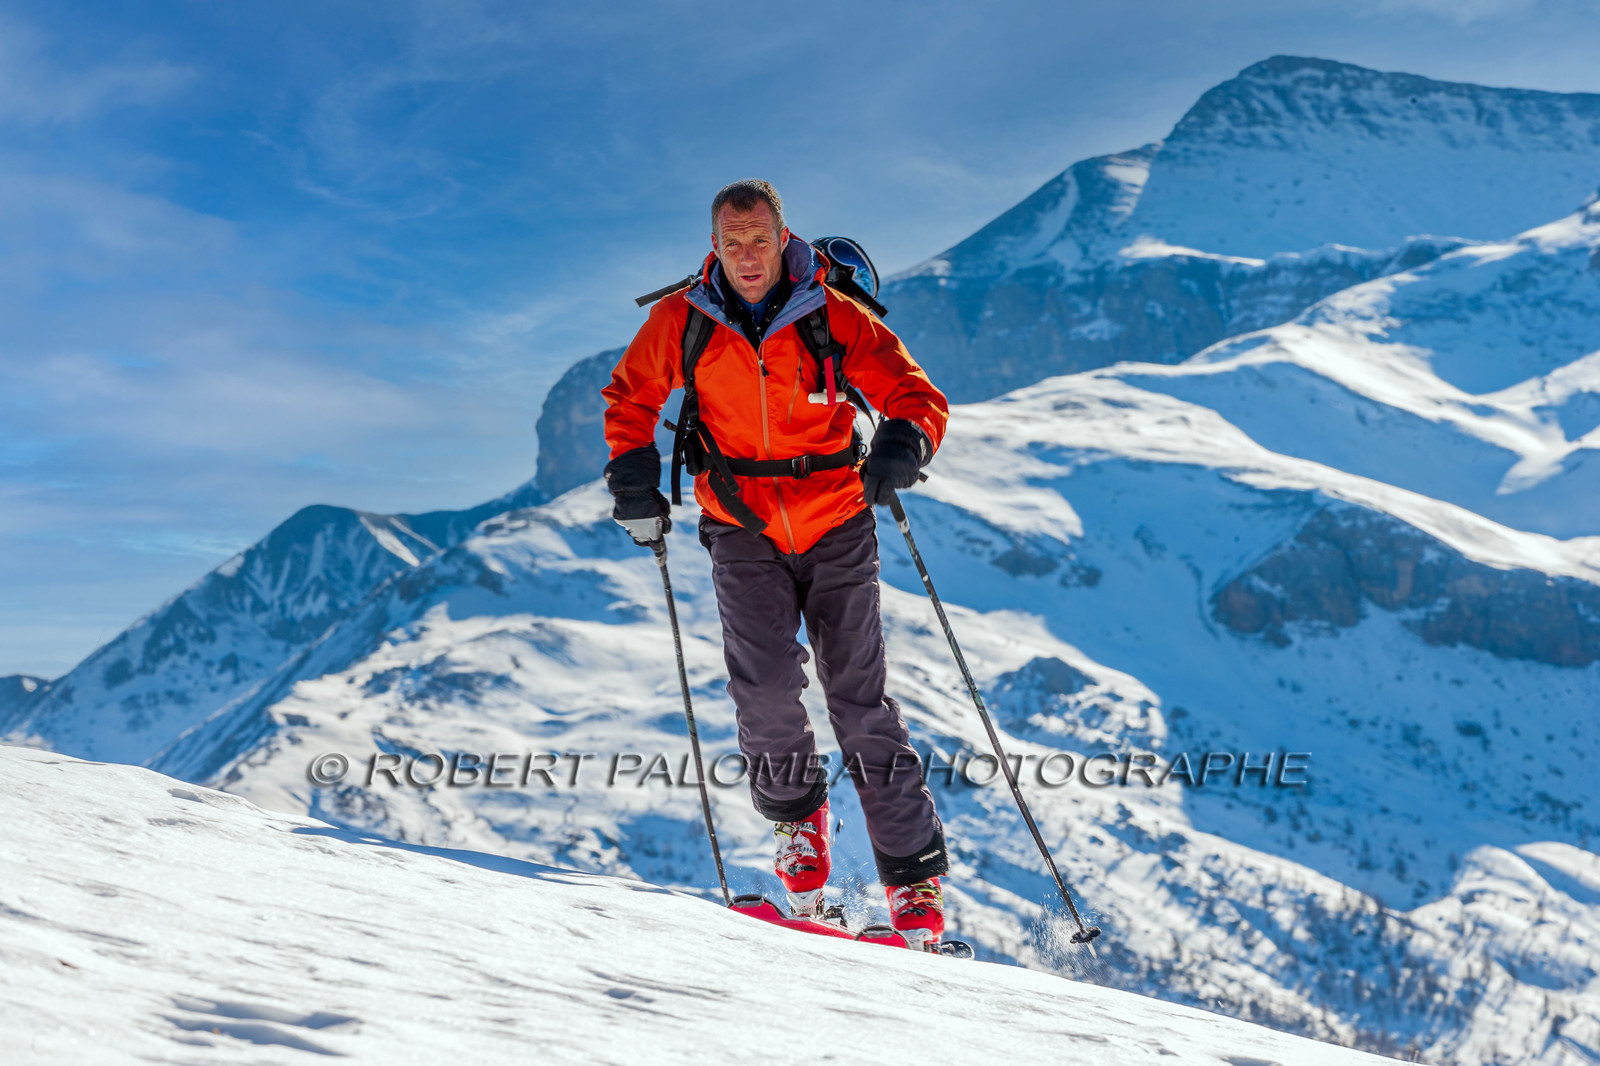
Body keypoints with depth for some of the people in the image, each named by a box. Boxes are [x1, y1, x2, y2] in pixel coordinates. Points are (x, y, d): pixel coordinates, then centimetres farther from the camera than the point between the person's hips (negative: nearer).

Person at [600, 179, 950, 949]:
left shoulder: (833, 318, -8)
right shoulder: (682, 321, -3)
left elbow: (917, 397, -6)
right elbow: (630, 396, 13)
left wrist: (900, 449, -28)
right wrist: (633, 472, -3)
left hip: (835, 529, -1)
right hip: (743, 532, 1)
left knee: (860, 702, -2)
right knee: (765, 683, -20)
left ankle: (917, 885, 6)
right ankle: (795, 815, 10)